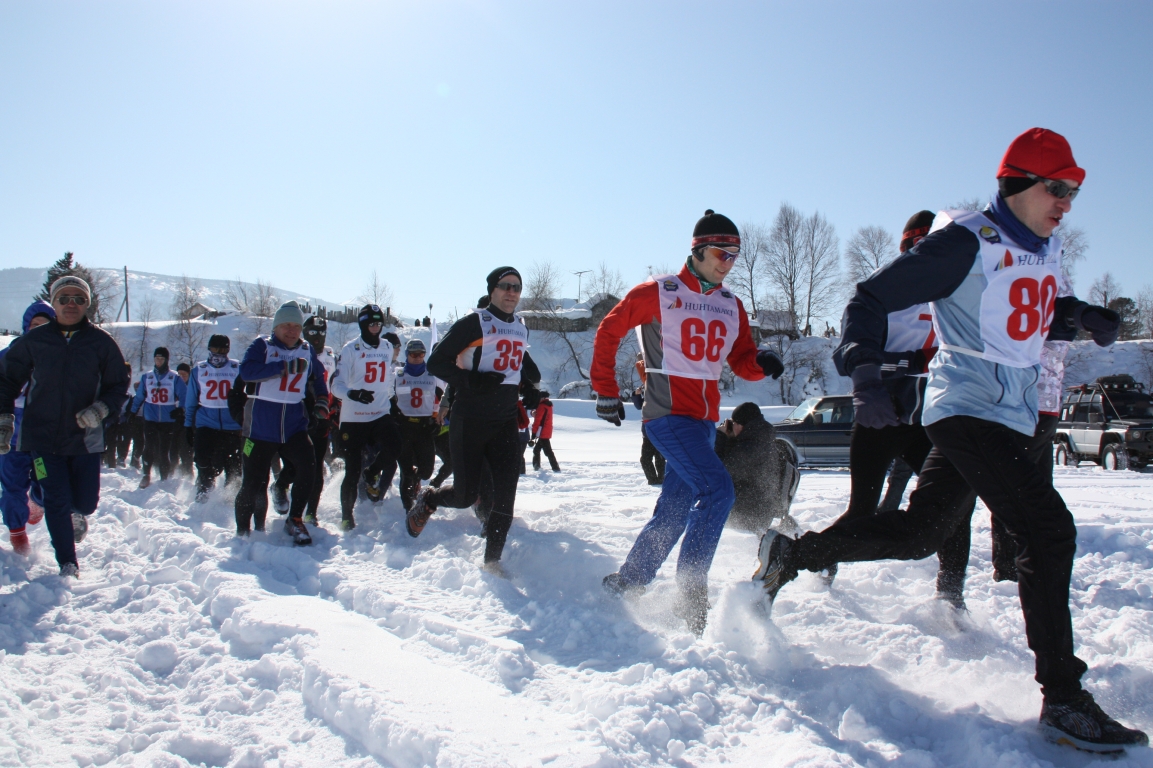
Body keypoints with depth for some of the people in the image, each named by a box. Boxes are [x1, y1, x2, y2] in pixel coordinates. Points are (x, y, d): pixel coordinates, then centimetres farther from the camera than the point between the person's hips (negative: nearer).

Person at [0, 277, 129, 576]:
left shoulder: (101, 342, -2)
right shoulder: (33, 340, 0)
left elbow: (118, 385, 4)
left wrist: (100, 409, -14)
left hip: (85, 436, 0)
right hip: (43, 436, 0)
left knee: (86, 501, 4)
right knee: (57, 501, -3)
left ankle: (77, 514, 43)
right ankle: (67, 563, 13)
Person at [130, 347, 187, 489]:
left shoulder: (175, 378, 0)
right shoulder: (146, 377, 7)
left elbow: (183, 398, -3)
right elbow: (139, 397, 11)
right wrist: (132, 413, 7)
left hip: (168, 421, -1)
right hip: (150, 419, 1)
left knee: (165, 451, 2)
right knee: (149, 448, -6)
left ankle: (165, 478, 13)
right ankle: (146, 475, 10)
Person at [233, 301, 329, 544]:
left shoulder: (307, 352, 10)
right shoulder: (262, 346, -2)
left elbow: (318, 380, 26)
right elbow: (247, 371, -20)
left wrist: (321, 405, 10)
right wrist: (284, 366, -26)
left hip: (294, 426, 3)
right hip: (261, 427, -3)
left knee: (307, 467, -19)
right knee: (254, 483, 1)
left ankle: (294, 520, -2)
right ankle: (243, 531, 22)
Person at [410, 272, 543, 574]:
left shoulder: (521, 328, 13)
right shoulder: (473, 323, -7)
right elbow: (437, 362, -9)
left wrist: (529, 385, 13)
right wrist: (472, 380, -22)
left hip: (506, 422, 5)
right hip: (469, 421, -5)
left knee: (506, 492, -6)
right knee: (466, 496, -1)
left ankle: (492, 560, 7)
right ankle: (427, 500, 32)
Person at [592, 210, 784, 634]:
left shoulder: (731, 305, 11)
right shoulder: (658, 293, -6)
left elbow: (741, 361, 11)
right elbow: (608, 331, 1)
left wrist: (761, 362, -12)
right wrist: (606, 390, 1)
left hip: (704, 419, 7)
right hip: (667, 413, -7)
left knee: (675, 512, 11)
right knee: (717, 490, -21)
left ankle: (623, 585, 27)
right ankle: (691, 593, -12)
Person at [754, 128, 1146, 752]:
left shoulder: (1047, 250, 12)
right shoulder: (967, 242, -14)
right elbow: (870, 299, -14)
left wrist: (1080, 314, 13)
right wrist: (866, 374, -28)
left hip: (1011, 417, 9)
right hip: (969, 410, -9)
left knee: (916, 533, 10)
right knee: (1047, 530, -16)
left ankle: (789, 554, 25)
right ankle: (1063, 701, -8)